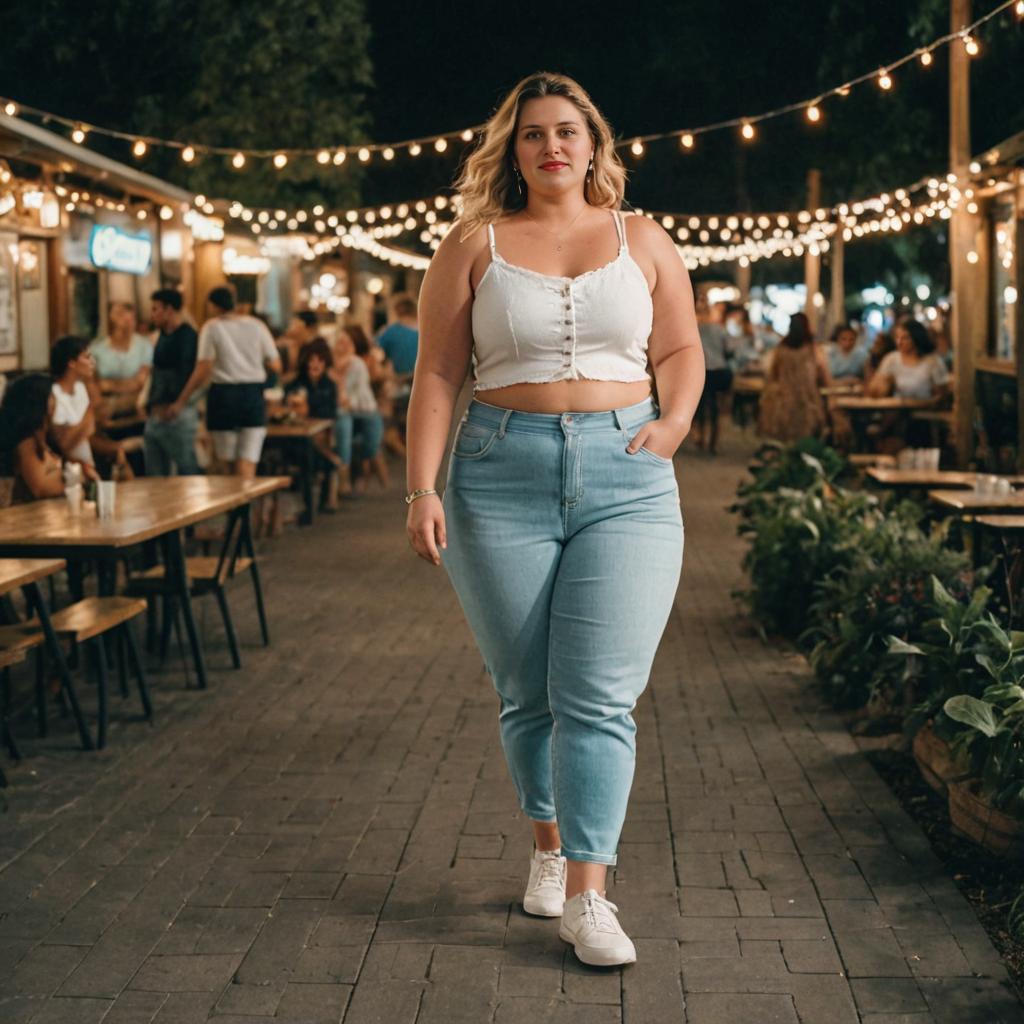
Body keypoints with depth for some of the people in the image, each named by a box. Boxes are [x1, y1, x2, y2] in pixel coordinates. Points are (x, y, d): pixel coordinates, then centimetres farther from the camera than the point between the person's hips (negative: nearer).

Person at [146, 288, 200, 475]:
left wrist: (172, 406, -19)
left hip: (178, 414, -9)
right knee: (154, 475, 10)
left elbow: (185, 374, -17)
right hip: (157, 414, 10)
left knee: (187, 469, -7)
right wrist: (151, 405, 14)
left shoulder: (186, 336, -11)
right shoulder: (163, 336, 18)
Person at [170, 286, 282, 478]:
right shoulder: (257, 326, 6)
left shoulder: (211, 328, -2)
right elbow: (276, 365, 4)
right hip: (253, 393, 1)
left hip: (223, 394, -1)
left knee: (230, 464, 12)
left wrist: (181, 402, -3)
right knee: (247, 467, -3)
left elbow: (203, 371, -9)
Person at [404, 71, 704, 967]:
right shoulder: (474, 246, 6)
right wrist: (423, 489, -7)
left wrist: (674, 422, -4)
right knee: (526, 692, 7)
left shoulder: (642, 240, 10)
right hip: (502, 480, 0)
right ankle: (549, 844, 30)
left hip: (625, 480, 0)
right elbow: (437, 373, 2)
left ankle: (587, 896, -5)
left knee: (600, 695, -8)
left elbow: (681, 350, 16)